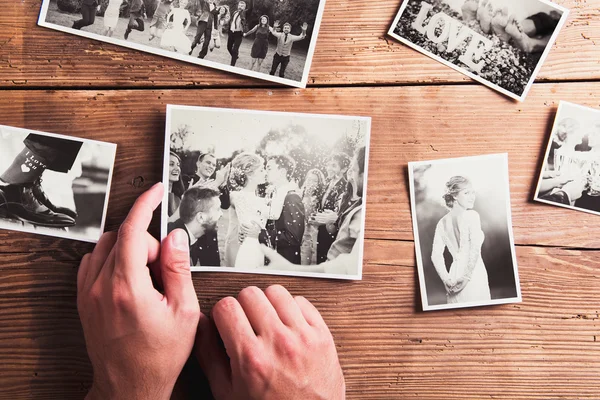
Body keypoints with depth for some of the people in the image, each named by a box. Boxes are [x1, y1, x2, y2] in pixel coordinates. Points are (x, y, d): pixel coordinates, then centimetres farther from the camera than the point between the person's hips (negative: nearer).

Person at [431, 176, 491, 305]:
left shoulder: (443, 222, 10)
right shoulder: (471, 215, -7)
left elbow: (436, 255, 5)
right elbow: (475, 249, -17)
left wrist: (446, 279, 4)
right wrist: (466, 277, -13)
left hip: (454, 271, 6)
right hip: (474, 275, -6)